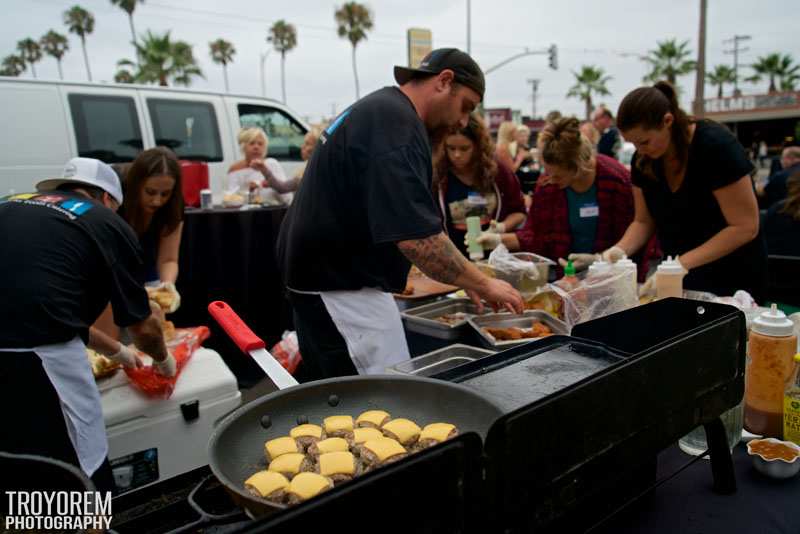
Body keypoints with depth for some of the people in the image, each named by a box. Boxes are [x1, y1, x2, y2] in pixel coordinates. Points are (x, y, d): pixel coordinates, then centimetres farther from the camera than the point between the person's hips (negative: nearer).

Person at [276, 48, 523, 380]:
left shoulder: (378, 110, 14)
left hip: (322, 275, 11)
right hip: (342, 287, -11)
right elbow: (416, 237, -27)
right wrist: (485, 285, -13)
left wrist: (465, 279, 16)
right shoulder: (398, 122, -19)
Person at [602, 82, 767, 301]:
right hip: (678, 276, 5)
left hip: (732, 277, -5)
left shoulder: (716, 146, -22)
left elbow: (745, 227, -22)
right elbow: (644, 221, 3)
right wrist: (620, 250, -17)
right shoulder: (643, 160, -6)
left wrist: (683, 263, -30)